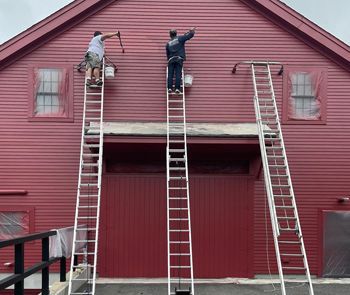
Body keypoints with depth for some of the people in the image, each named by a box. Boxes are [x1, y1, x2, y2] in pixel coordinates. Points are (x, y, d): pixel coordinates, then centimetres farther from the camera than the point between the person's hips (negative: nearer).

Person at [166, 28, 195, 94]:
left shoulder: (168, 43, 16)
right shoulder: (179, 38, 6)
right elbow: (189, 36, 6)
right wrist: (192, 31, 25)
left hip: (171, 59, 2)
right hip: (179, 59, -2)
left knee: (170, 74, 2)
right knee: (178, 74, -4)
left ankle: (169, 88, -6)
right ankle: (177, 88, -11)